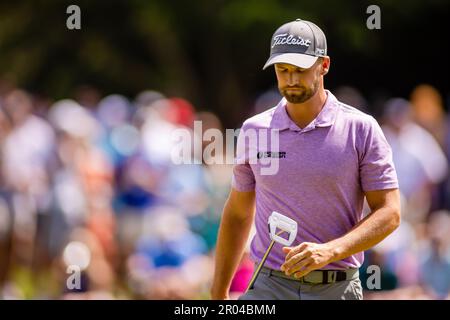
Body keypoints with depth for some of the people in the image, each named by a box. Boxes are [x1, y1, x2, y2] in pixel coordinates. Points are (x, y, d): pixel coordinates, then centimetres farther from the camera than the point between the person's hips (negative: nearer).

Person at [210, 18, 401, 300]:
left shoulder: (362, 129, -2)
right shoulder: (253, 131, 7)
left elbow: (389, 213, -4)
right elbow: (238, 214, 17)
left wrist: (330, 251, -20)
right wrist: (219, 293, 15)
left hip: (337, 288, -1)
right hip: (270, 287, 1)